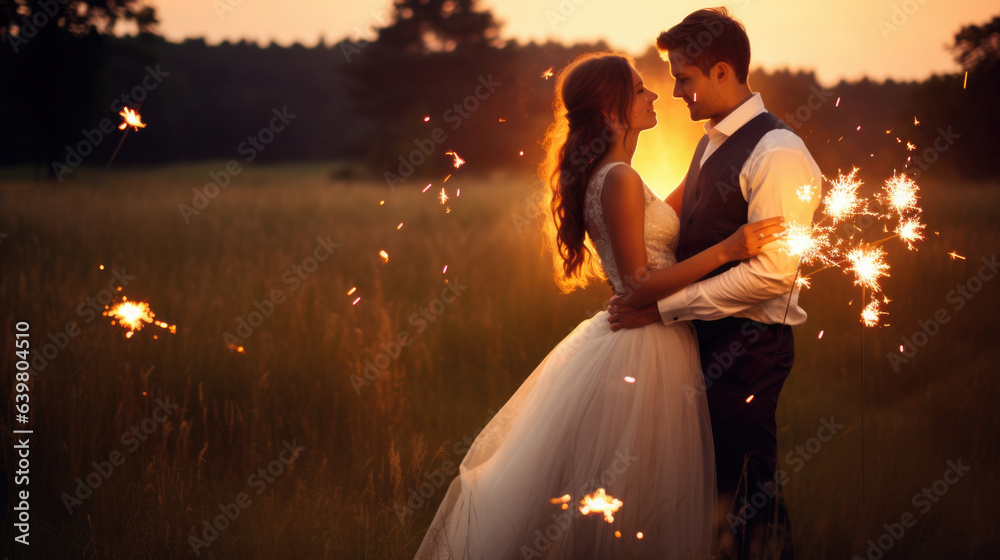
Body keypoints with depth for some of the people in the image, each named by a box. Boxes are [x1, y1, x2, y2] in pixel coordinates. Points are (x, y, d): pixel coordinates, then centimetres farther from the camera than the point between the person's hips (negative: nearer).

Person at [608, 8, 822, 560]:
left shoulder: (777, 154, -18)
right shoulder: (713, 139, 12)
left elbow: (771, 273, -24)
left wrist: (662, 306, -21)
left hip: (747, 346, -9)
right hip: (707, 334, 9)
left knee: (746, 484, 0)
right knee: (715, 469, 17)